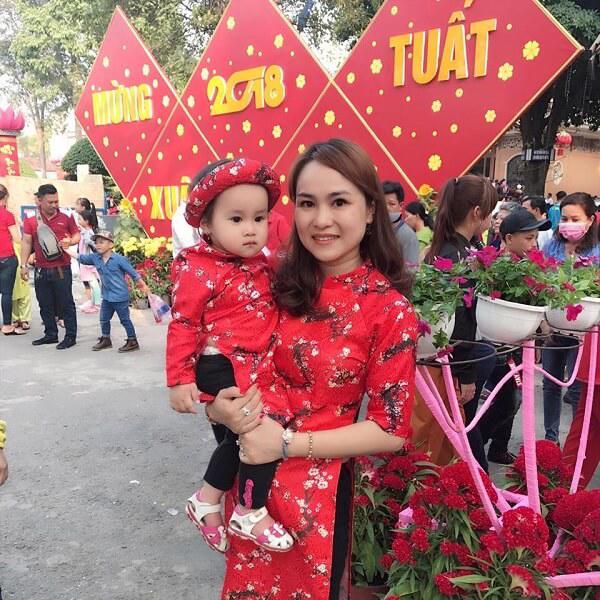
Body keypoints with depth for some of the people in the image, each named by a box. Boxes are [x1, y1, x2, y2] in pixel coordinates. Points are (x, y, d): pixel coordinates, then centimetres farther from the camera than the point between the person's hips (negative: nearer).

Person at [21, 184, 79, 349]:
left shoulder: (66, 217, -1)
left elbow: (77, 235, 10)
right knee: (45, 305, 12)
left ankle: (71, 336, 8)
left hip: (62, 269, -3)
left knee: (66, 303, 1)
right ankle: (51, 334, 25)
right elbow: (27, 243, 6)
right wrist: (23, 265, 1)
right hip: (41, 270, 3)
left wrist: (70, 241, -13)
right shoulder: (31, 221, 3)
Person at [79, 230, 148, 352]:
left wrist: (143, 285, -6)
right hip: (107, 296, 7)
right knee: (104, 319, 17)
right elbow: (81, 258, 8)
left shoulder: (119, 259, -16)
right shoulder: (95, 258, 1)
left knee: (125, 319, 2)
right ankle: (106, 339, 34)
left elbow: (133, 272, -10)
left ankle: (133, 341, 12)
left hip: (120, 296, -7)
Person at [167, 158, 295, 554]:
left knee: (241, 438, 19)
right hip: (223, 368, -8)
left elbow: (274, 308, 22)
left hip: (256, 367, 9)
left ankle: (207, 502, 38)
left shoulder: (261, 263, 7)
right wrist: (180, 379, -15)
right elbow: (184, 325, -14)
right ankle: (250, 513, 7)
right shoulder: (199, 271, -16)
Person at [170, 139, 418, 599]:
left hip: (316, 484, -4)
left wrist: (290, 444, -20)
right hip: (251, 467, 5)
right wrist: (220, 408, -16)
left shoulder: (391, 310, -16)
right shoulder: (282, 283, -5)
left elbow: (392, 430, -14)